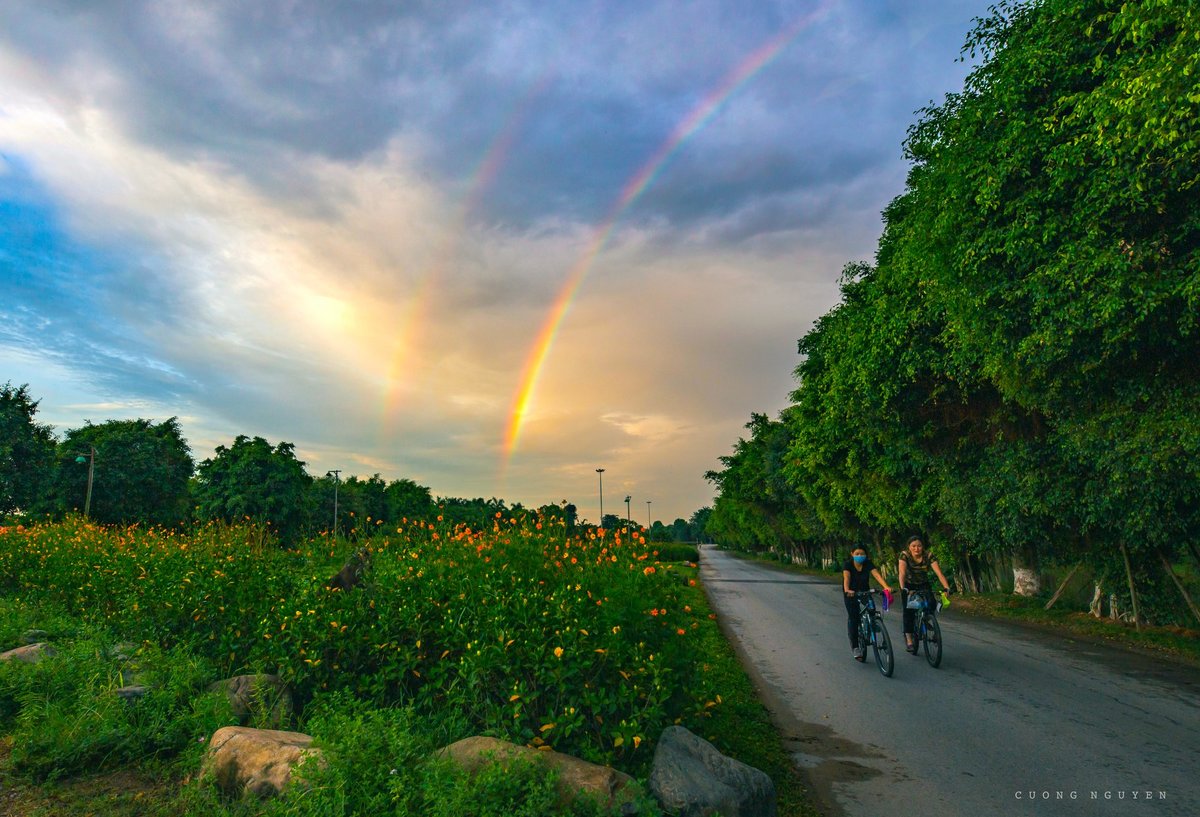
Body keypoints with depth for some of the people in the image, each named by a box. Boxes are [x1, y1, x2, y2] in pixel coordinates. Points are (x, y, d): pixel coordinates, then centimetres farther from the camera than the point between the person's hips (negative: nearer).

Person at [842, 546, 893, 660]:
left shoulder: (868, 563, -14)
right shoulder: (848, 564, -19)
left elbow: (877, 574, -28)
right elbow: (846, 578, -34)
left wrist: (886, 587, -46)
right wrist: (847, 590, -54)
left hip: (865, 592, 2)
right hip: (851, 593, -2)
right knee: (853, 617, -12)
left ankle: (864, 643, 15)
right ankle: (855, 647, -6)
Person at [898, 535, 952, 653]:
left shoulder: (928, 555, -19)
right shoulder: (904, 555, -22)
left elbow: (939, 573, -26)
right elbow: (902, 572, -34)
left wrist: (947, 588, -41)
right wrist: (903, 588, -49)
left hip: (923, 585, 2)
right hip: (908, 586, -2)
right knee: (909, 610, -17)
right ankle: (908, 638, -10)